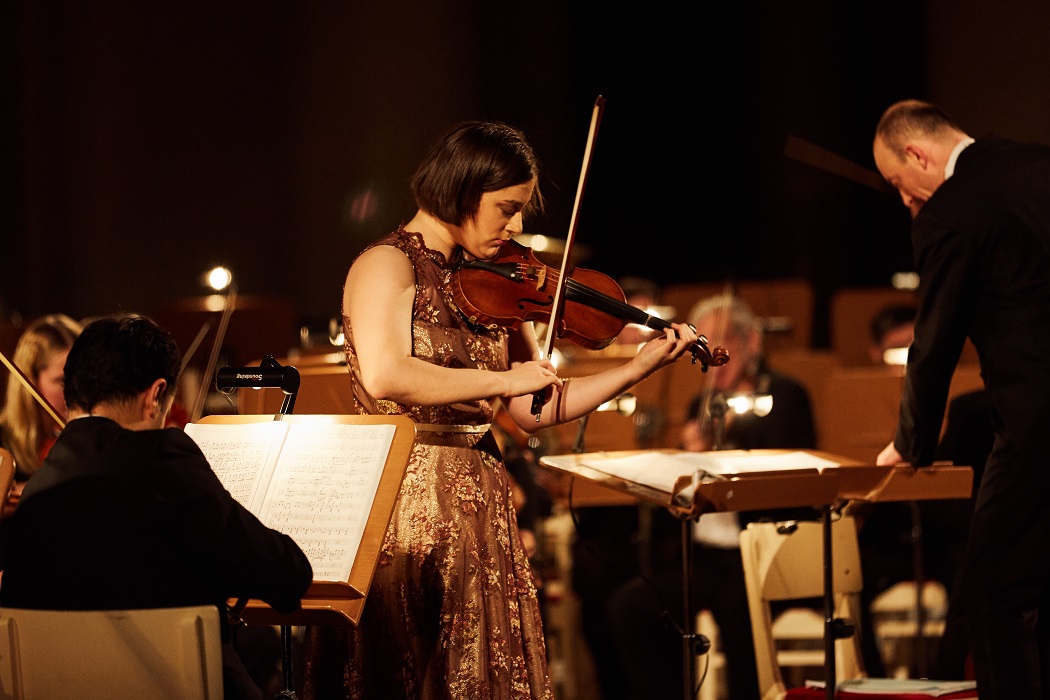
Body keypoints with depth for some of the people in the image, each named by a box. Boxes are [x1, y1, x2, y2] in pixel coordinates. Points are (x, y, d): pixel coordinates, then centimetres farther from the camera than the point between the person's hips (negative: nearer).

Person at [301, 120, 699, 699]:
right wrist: (504, 379, -21)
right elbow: (383, 376, -26)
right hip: (408, 509, -7)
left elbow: (534, 412, 11)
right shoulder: (388, 265, -8)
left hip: (480, 512, 7)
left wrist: (639, 368, 3)